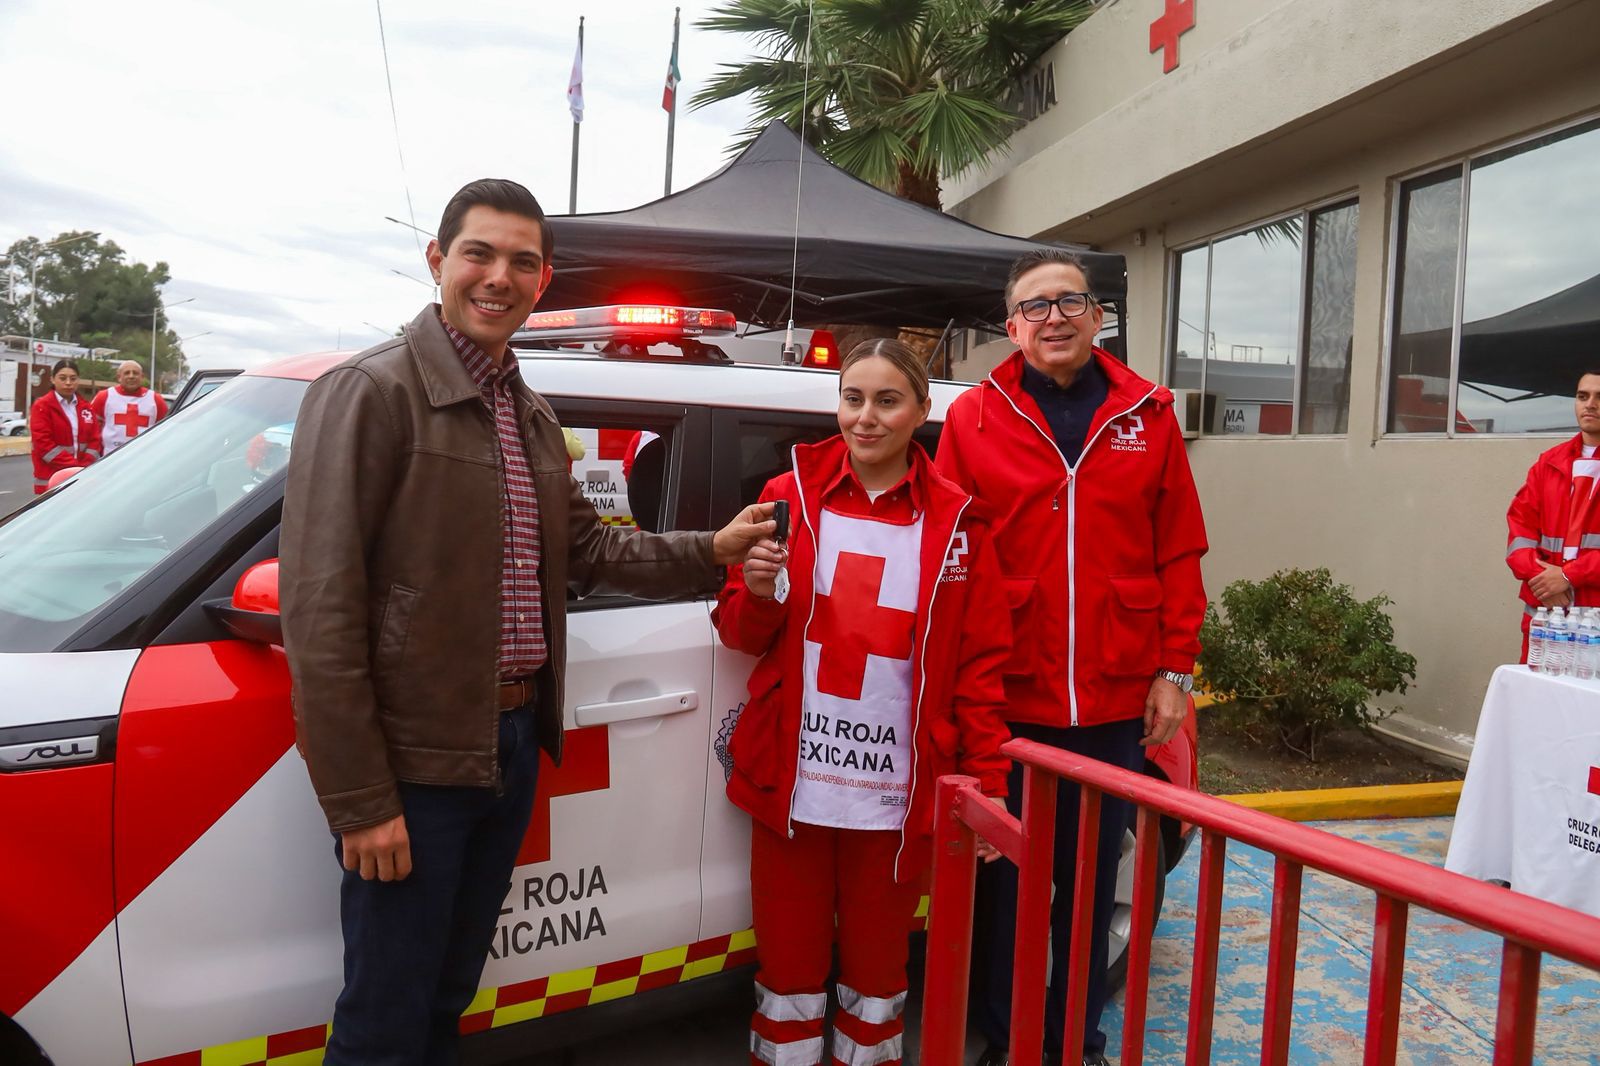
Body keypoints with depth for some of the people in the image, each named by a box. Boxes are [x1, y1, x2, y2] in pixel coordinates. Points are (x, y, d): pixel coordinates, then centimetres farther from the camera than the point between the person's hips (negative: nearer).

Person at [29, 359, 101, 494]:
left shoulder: (86, 408, 13)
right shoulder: (42, 406, -2)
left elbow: (94, 439, 9)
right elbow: (43, 443, -10)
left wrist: (84, 467, -8)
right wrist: (74, 466, -17)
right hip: (51, 479, -5)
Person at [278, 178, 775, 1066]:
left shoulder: (532, 416, 12)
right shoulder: (371, 391, -14)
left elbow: (584, 549, 16)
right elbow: (320, 608, -18)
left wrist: (713, 552, 4)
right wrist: (359, 799, -20)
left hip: (512, 744, 7)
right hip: (410, 759, -7)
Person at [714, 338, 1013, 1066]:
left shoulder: (956, 523, -2)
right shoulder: (791, 497, 0)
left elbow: (980, 666, 0)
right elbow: (742, 635, 5)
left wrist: (988, 786, -3)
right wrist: (757, 594, -17)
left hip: (896, 795, 0)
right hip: (793, 787, 1)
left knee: (876, 965, 18)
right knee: (790, 964, 15)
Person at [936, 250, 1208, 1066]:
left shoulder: (1147, 415, 4)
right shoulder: (972, 418, 0)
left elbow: (1179, 552, 4)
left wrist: (1175, 669, 1)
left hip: (1117, 698, 1)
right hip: (1009, 695, -1)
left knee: (1092, 877, 15)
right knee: (1009, 877, 12)